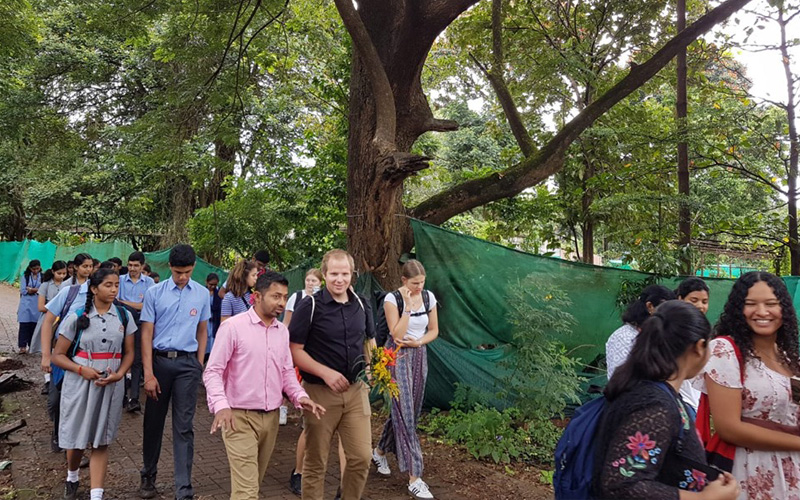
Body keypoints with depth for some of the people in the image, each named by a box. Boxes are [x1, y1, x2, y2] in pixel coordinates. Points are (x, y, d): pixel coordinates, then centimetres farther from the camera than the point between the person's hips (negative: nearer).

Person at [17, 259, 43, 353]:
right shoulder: (25, 276, 4)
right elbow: (23, 291, -3)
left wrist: (31, 289, -8)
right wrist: (37, 290, -8)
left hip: (37, 305, 1)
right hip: (26, 304, -1)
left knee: (34, 325, 3)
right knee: (24, 325, -5)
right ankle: (22, 346, -4)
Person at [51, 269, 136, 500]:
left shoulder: (124, 316, 2)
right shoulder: (77, 316, -5)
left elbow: (129, 353, 6)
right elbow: (58, 355, -2)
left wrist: (119, 374, -13)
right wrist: (82, 370, -18)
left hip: (111, 385, 1)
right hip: (80, 383, -1)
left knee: (101, 442, 5)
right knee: (76, 438, 11)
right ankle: (71, 478, 41)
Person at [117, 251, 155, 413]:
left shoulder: (149, 282, 2)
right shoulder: (120, 280, 4)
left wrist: (124, 302, -6)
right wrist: (136, 306, -10)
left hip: (140, 325, -1)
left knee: (137, 360, -2)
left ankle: (134, 398, -2)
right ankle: (123, 394, 18)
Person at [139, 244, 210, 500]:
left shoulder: (202, 294, 3)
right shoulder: (154, 293, -3)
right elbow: (146, 334, -4)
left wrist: (199, 364, 6)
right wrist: (148, 374, -9)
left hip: (188, 363, 0)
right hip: (159, 360, 0)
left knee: (183, 427, 2)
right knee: (153, 421, 12)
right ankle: (148, 475, 32)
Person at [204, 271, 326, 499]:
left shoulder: (283, 331, 9)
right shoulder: (233, 326, -10)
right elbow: (212, 371, -10)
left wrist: (300, 396, -2)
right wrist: (221, 406, -25)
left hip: (271, 418, 6)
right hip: (239, 416, -6)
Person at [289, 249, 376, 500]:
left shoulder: (361, 305, 5)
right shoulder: (310, 305, -10)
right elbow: (294, 350, -12)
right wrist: (326, 373, -21)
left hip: (356, 390, 4)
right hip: (320, 392, -4)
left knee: (362, 456, 4)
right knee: (316, 462, 9)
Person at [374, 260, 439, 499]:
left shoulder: (429, 297, 0)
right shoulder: (392, 298, -15)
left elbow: (434, 331, 8)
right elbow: (397, 335, -20)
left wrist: (418, 342, -11)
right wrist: (408, 305, -24)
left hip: (419, 355, 6)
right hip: (398, 357, -6)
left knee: (405, 410, 14)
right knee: (405, 412, -7)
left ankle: (380, 452, 38)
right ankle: (414, 478, -4)